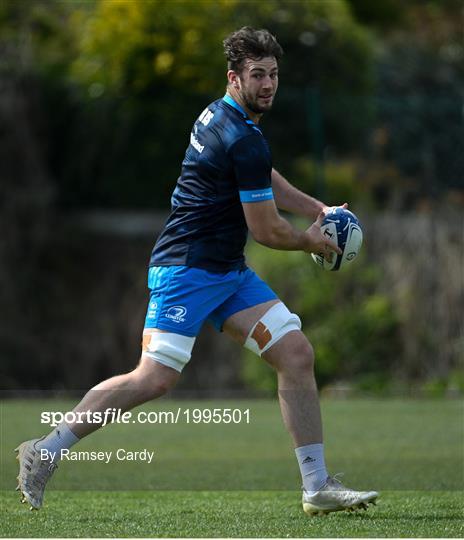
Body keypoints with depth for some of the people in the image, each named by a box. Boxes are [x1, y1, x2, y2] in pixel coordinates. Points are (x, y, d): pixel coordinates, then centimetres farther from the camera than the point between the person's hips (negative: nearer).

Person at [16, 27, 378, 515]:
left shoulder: (220, 114, 11)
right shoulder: (245, 141, -19)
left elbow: (266, 181, 30)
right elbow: (266, 231, -13)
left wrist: (318, 210, 19)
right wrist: (312, 242, 7)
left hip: (229, 273, 10)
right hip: (186, 269, -10)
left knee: (297, 354, 1)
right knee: (155, 379, -17)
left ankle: (317, 488, 3)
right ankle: (45, 450, -3)